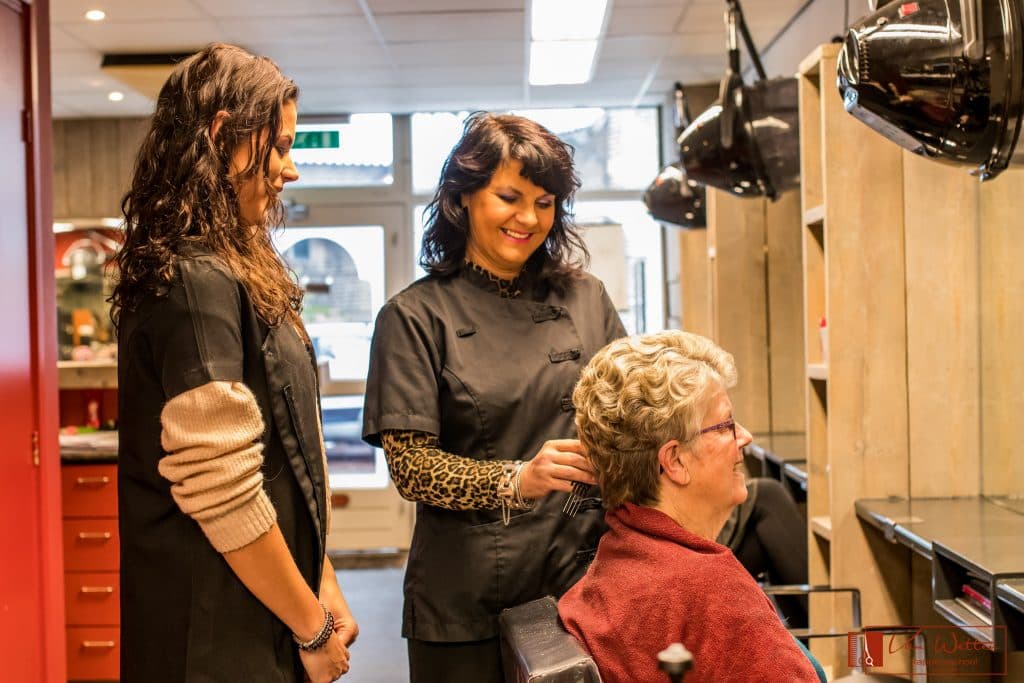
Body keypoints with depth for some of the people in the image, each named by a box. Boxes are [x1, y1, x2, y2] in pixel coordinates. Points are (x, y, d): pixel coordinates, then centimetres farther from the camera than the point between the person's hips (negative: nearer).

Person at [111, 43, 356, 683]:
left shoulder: (237, 272, 11)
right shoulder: (196, 281, -19)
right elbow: (220, 492, -23)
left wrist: (322, 582, 12)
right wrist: (313, 628, -13)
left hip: (257, 618, 9)